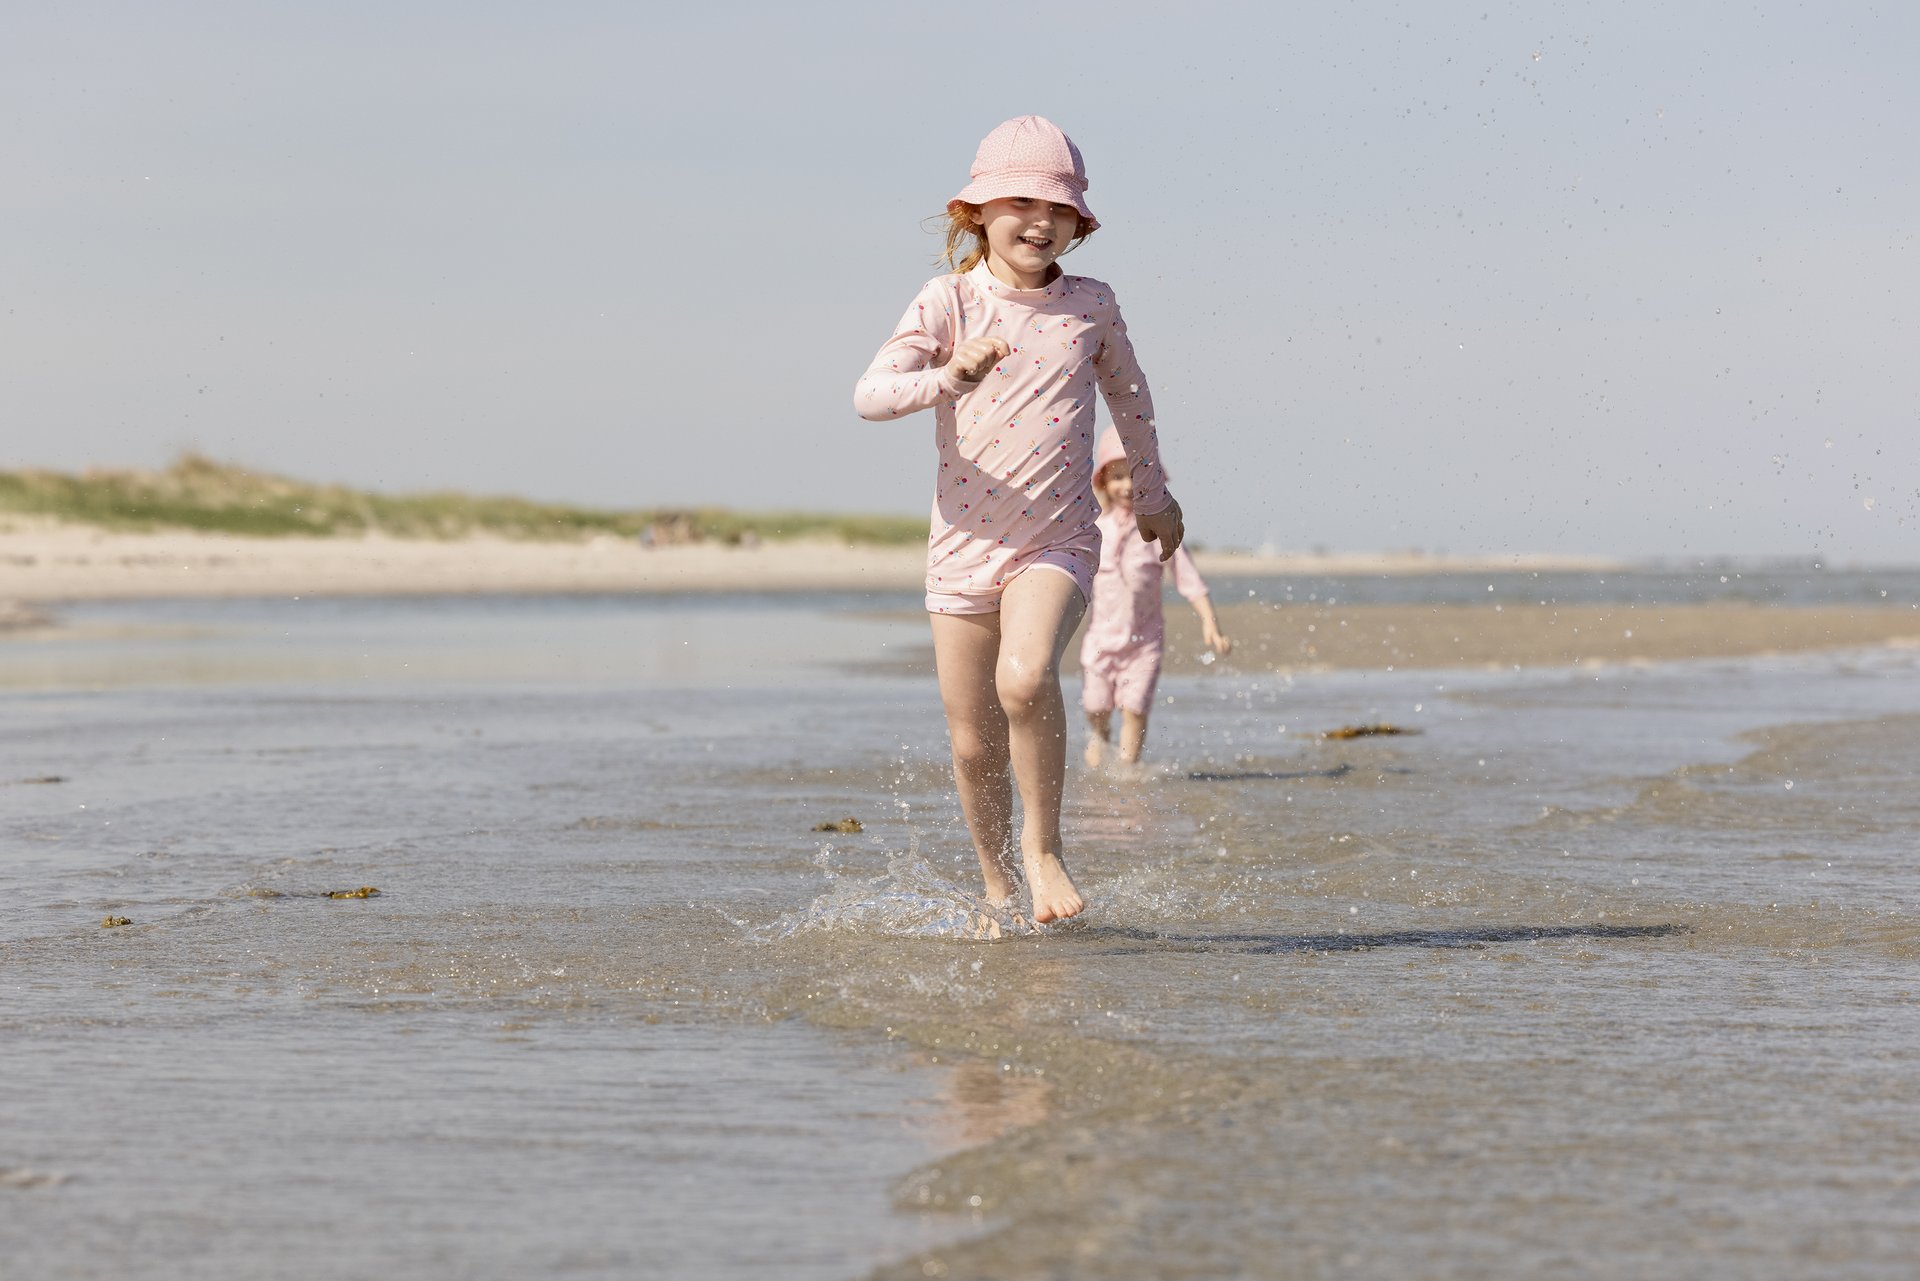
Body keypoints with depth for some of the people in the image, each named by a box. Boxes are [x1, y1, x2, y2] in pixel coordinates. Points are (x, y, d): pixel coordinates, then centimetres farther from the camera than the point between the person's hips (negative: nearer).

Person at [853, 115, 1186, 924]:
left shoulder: (1091, 308, 2)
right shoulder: (950, 301, -5)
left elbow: (1129, 400, 21)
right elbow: (870, 395, -16)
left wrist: (1154, 495, 32)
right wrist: (948, 374, -34)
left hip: (1058, 540, 0)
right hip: (964, 543, 0)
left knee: (1026, 677, -28)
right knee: (973, 745, 6)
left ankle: (1043, 843, -7)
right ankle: (996, 879, 31)